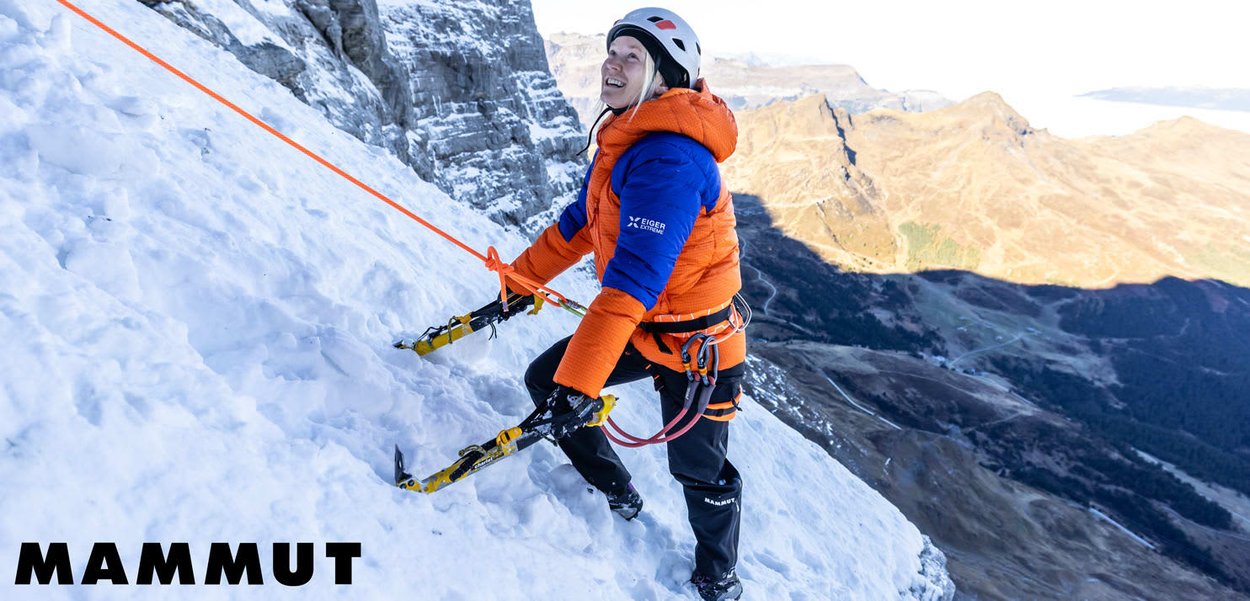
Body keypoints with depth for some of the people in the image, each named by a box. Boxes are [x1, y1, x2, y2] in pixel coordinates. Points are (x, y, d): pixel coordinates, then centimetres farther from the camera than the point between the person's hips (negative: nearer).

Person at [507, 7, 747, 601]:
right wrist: (522, 276, 18)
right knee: (544, 379, 13)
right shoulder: (627, 139, 3)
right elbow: (582, 218, 14)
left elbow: (632, 279, -36)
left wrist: (579, 379, -39)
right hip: (640, 327, 9)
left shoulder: (669, 158, -29)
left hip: (693, 344, -9)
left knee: (701, 474, 8)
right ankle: (616, 490, 33)